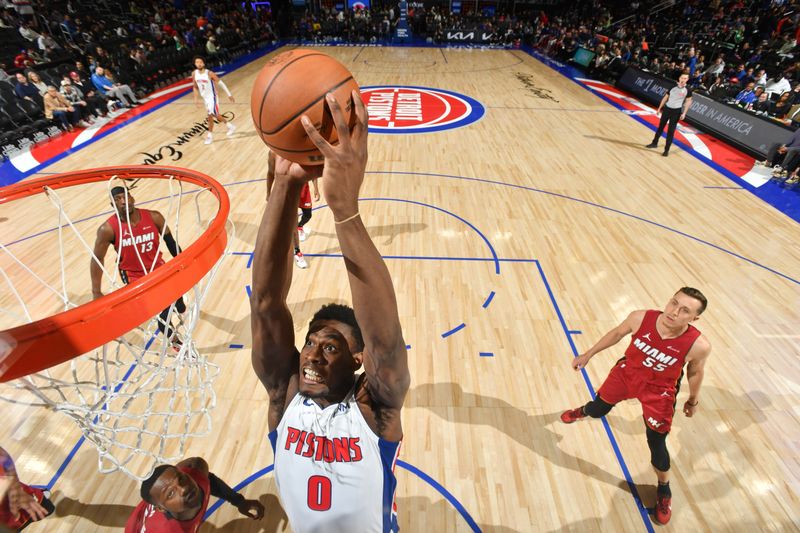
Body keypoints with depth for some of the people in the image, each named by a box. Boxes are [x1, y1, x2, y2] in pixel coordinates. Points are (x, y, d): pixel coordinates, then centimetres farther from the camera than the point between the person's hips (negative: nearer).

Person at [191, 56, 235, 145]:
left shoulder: (209, 73, -20)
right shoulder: (194, 74, -4)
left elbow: (221, 83, -12)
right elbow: (195, 87, 9)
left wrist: (229, 94, -10)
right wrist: (195, 99, 6)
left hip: (212, 97, -7)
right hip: (205, 98, 7)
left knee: (210, 115, -12)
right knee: (215, 115, 16)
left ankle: (210, 136, 4)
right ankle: (230, 127, 35)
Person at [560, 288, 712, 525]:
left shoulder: (699, 345, -31)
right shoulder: (641, 318, -30)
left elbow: (695, 372, -7)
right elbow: (617, 333, -8)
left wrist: (693, 400, 10)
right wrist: (588, 354, 2)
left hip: (659, 392, -1)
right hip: (627, 372, 2)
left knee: (656, 444, 7)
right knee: (597, 410, 20)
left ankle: (664, 490, 40)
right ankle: (583, 411, 61)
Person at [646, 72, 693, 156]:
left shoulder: (688, 90, -6)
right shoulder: (673, 87, -1)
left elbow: (688, 101, -1)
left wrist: (684, 113, -10)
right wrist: (659, 108, 7)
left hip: (677, 112, -2)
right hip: (667, 109, 2)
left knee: (671, 131, -1)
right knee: (660, 127, 13)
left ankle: (667, 150, 4)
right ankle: (655, 143, 30)